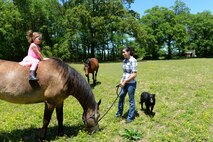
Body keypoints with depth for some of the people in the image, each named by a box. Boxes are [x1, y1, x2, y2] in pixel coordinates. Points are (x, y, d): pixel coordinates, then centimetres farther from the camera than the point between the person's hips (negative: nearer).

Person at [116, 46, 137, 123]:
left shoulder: (133, 60, -17)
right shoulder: (124, 61, 6)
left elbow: (134, 74, -21)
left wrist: (125, 81, -19)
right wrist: (121, 80, 5)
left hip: (131, 84, -8)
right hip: (124, 83, 8)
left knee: (131, 100, 7)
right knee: (121, 97, 18)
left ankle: (130, 117, 22)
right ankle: (119, 112, 39)